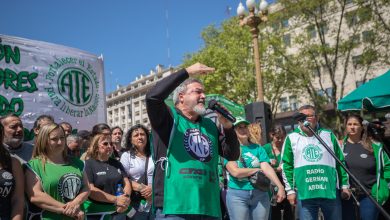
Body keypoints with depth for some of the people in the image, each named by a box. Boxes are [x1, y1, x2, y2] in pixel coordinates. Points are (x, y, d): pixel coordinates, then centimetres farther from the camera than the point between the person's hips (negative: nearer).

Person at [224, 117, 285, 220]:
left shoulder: (257, 148, 8)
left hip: (260, 193, 3)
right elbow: (236, 172, -14)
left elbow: (267, 167, -4)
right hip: (237, 194, -3)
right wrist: (258, 169, -5)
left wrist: (280, 186, -17)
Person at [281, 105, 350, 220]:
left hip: (330, 192, 2)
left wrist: (344, 185, 9)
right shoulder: (291, 138, 4)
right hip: (304, 194, -1)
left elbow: (340, 162, 12)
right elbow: (286, 165, 4)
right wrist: (290, 190, 0)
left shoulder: (328, 135, 8)